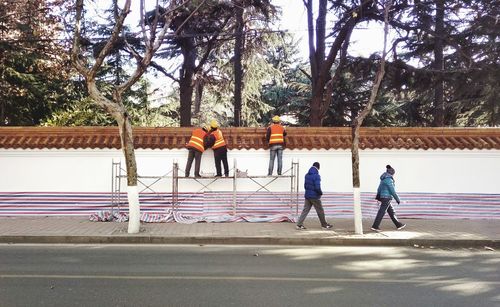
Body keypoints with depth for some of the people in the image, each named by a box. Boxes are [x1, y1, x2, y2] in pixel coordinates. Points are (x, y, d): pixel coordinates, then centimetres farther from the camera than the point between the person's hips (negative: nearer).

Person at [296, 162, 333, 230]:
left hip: (307, 196, 6)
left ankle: (299, 224, 0)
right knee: (320, 211, 8)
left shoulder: (307, 175, 6)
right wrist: (321, 193, -4)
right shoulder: (317, 176, -18)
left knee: (305, 210, 7)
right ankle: (325, 225, 20)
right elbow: (317, 187, -22)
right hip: (315, 196, -6)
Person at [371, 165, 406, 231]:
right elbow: (392, 190, -17)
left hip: (383, 197, 10)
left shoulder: (384, 179, 13)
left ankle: (398, 225, 22)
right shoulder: (389, 179, -16)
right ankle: (375, 226, -5)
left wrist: (378, 196, 23)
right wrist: (397, 199, -10)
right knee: (381, 212, -7)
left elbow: (379, 188, 18)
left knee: (391, 211, 15)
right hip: (386, 197, -10)